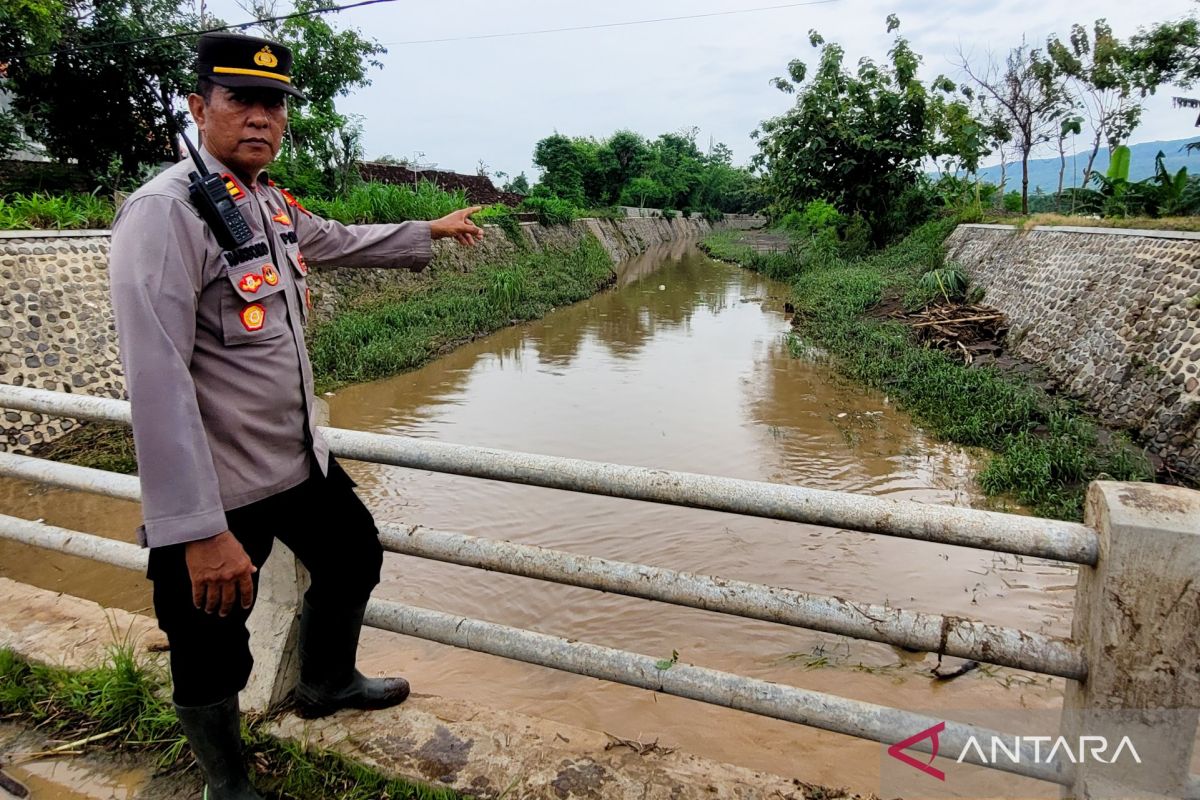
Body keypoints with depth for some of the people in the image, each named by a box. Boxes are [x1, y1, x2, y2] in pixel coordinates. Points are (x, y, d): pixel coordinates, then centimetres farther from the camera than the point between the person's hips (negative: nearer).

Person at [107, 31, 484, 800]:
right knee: (213, 658, 9)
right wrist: (200, 532, -30)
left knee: (354, 559, 26)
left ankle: (327, 683, 54)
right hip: (217, 493, -9)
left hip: (302, 461, 9)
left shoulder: (275, 203, 6)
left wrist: (432, 231, 36)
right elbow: (158, 383, -28)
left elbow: (340, 240, 28)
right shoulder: (165, 212, -21)